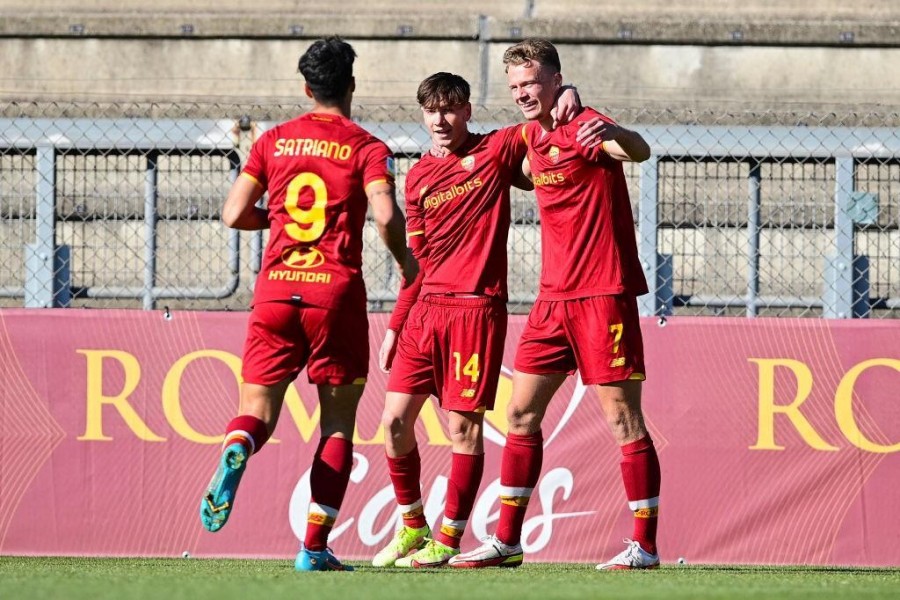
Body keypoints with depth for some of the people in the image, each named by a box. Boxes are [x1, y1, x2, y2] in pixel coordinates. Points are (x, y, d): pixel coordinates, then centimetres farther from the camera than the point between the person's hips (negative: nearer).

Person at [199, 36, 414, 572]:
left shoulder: (274, 141, 10)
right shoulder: (367, 148, 0)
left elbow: (235, 215, 8)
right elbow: (386, 215, -14)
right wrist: (407, 263, 4)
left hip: (275, 288, 2)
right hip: (337, 292, -2)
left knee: (259, 410, 6)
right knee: (338, 422, 8)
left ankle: (236, 451, -32)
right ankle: (315, 548, 0)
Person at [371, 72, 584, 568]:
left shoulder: (497, 150, 3)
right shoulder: (418, 178, 15)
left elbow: (545, 126, 15)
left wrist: (568, 96, -8)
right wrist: (395, 324, 15)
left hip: (476, 308, -5)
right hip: (425, 309, 5)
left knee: (463, 426, -5)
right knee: (396, 419, 1)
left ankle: (447, 540, 2)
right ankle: (412, 530, 16)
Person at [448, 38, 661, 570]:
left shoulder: (584, 128, -12)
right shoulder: (532, 137, 13)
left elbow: (639, 151, -33)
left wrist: (614, 136, -53)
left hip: (603, 295, -9)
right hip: (554, 297, 9)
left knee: (623, 419, -6)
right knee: (522, 414, 8)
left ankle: (645, 546, -2)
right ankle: (507, 542, 13)